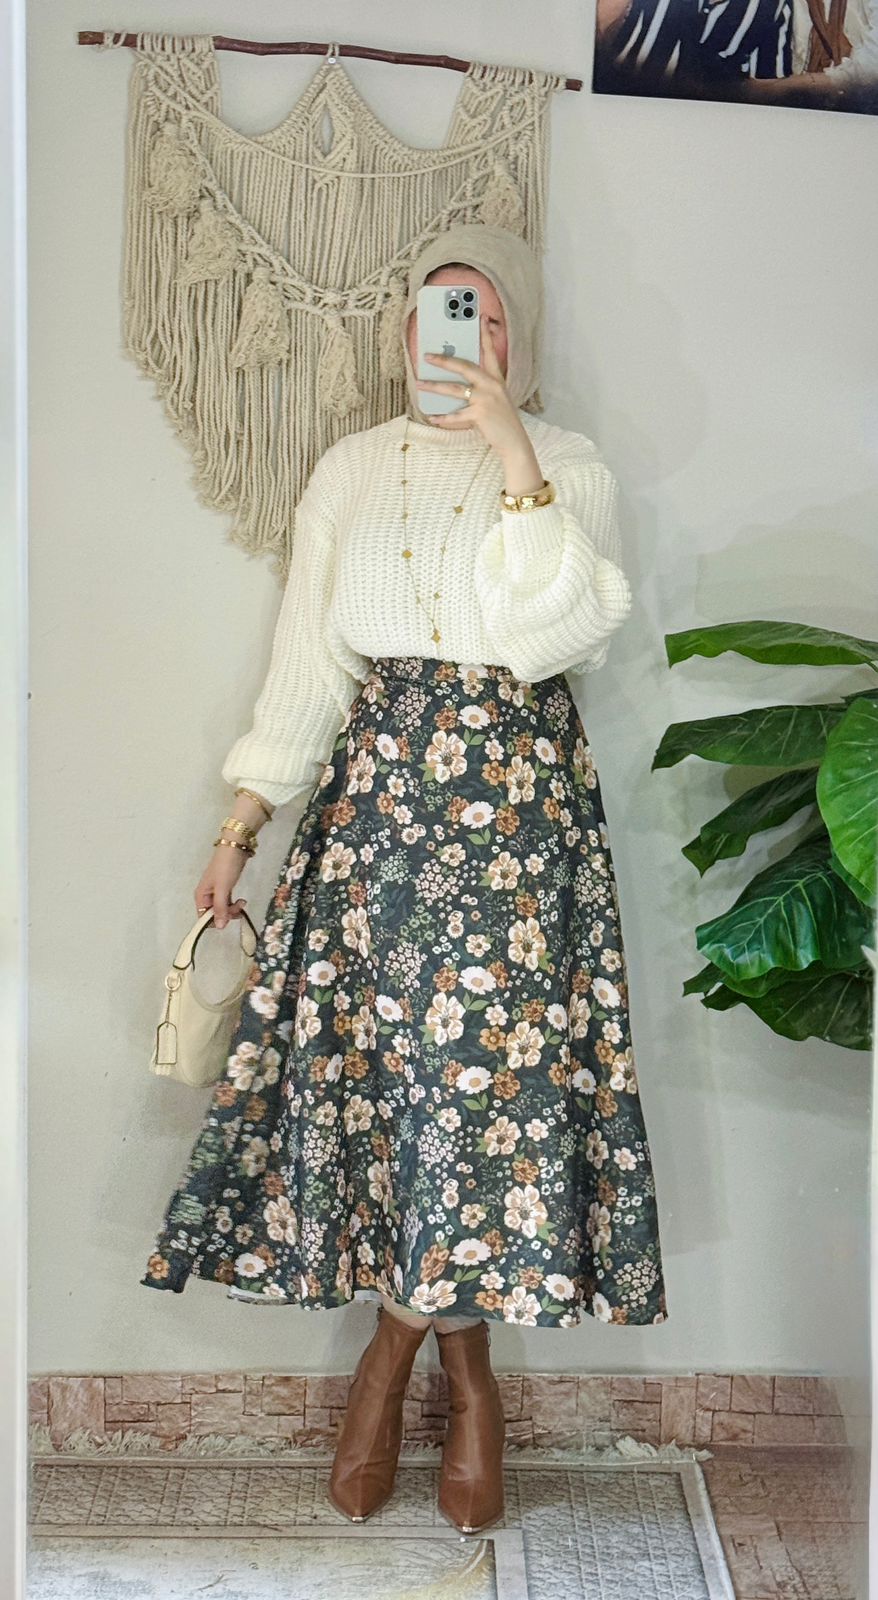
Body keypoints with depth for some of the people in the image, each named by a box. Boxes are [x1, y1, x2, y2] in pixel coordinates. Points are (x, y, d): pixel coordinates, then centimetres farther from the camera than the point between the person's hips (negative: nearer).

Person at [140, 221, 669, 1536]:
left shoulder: (572, 466, 6)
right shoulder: (354, 467, 11)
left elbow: (565, 633, -12)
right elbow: (307, 661, 10)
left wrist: (512, 450, -15)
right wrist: (240, 828, 6)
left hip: (520, 790, -1)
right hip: (376, 783, 2)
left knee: (490, 1060, -4)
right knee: (380, 1053, 0)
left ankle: (398, 1343, 20)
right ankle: (468, 1382, 19)